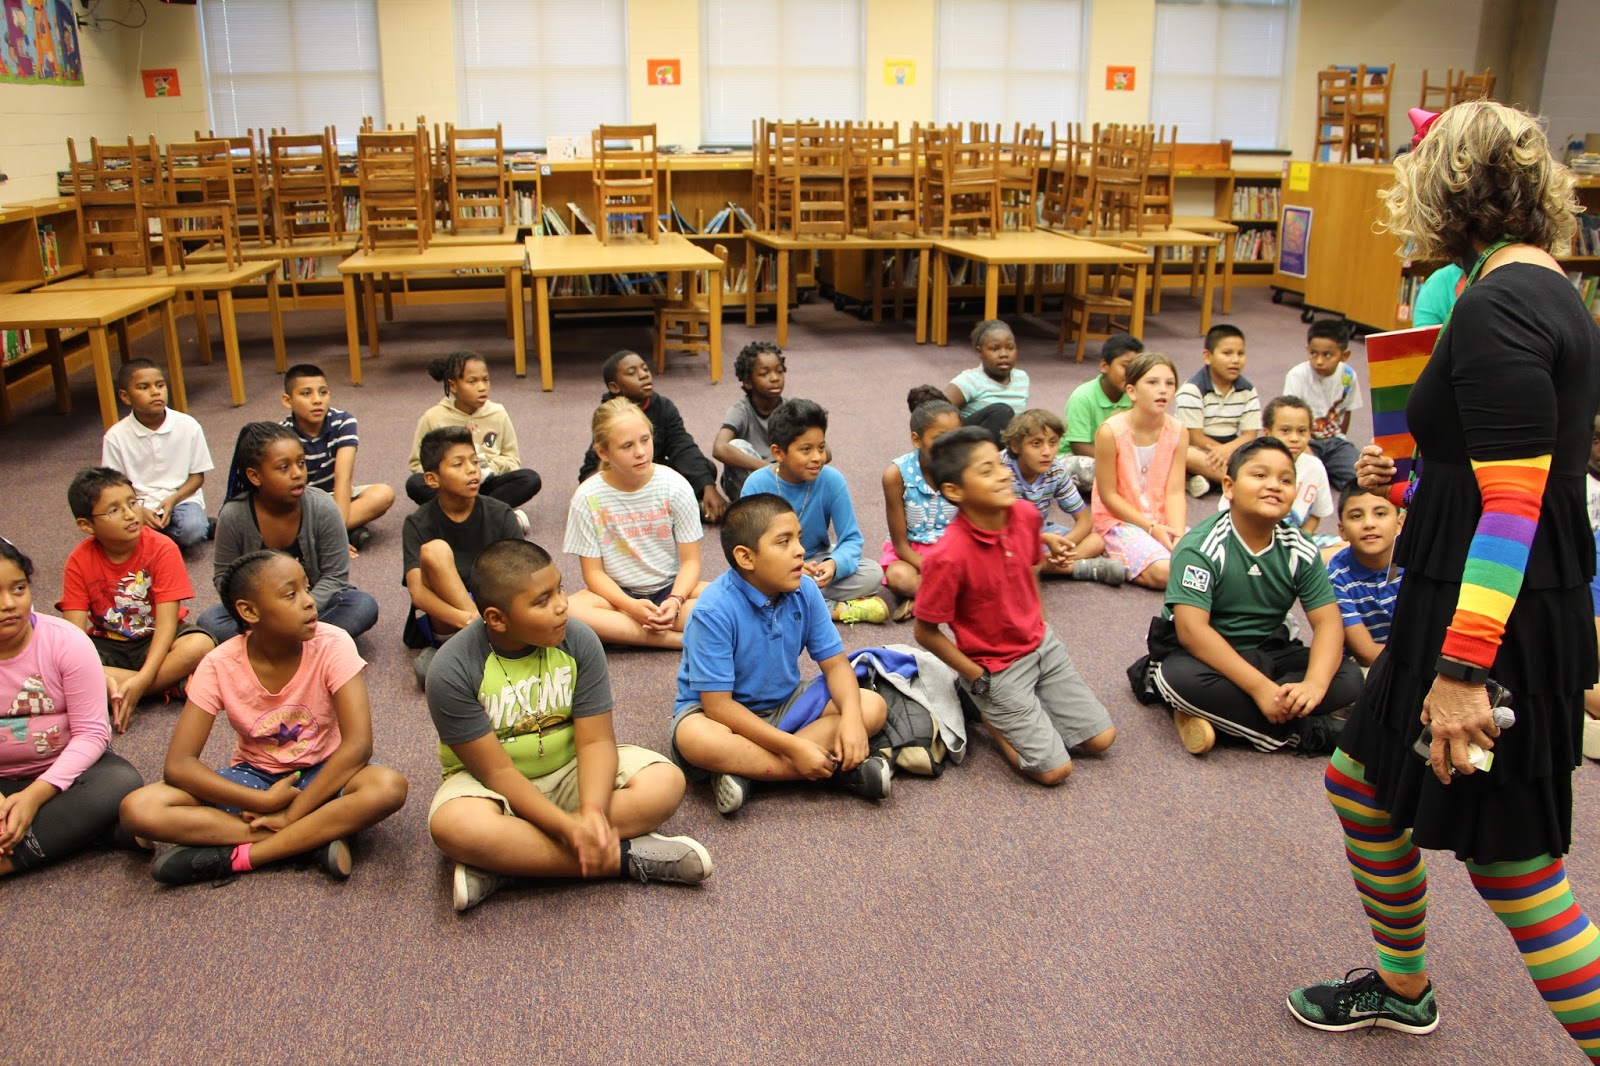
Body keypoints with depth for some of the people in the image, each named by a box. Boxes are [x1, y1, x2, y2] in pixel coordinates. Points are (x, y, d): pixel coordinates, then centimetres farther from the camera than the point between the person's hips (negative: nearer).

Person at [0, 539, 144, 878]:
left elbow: (92, 733, -14)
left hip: (64, 768, 0)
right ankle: (85, 826, -20)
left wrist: (34, 796, -24)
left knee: (120, 782, -32)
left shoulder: (66, 641, -13)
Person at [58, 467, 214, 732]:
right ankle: (168, 687, -24)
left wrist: (142, 680, -34)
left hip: (155, 641, -2)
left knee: (200, 645, -33)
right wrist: (104, 680, -34)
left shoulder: (162, 549, -16)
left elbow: (166, 622, -21)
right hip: (107, 646, 2)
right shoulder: (79, 561, -10)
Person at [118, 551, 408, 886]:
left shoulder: (333, 645, -18)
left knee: (389, 787, -34)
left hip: (321, 775, -2)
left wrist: (292, 814, -27)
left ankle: (238, 855, -26)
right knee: (139, 809, -23)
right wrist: (266, 801, -27)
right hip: (253, 780, 2)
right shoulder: (219, 666, -14)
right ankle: (315, 839, -25)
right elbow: (177, 765, -18)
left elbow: (357, 744, -24)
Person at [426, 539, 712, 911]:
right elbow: (497, 771, -21)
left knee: (665, 783, -22)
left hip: (569, 769, 3)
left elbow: (596, 740, -15)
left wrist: (593, 813, -34)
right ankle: (627, 858, -25)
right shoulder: (452, 671, -21)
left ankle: (503, 863, -26)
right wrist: (570, 828, -34)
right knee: (454, 825, -37)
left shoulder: (578, 640, -14)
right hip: (491, 781, -3)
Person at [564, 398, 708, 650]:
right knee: (566, 612, -33)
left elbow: (690, 561, -5)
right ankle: (681, 638, -28)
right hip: (617, 593, 0)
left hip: (671, 588, 0)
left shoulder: (675, 486, -10)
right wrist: (631, 606, -23)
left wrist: (675, 600, -25)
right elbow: (594, 572, -6)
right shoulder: (588, 498, -10)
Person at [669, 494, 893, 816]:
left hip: (784, 705, 6)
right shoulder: (714, 612, -25)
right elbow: (717, 705, -26)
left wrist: (851, 717, -26)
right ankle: (837, 769, -26)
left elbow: (835, 663, -4)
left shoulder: (805, 590, -9)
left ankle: (747, 769, -22)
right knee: (697, 739, -39)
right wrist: (793, 747, -31)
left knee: (873, 707, -12)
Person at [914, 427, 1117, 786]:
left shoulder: (1026, 514, -11)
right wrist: (979, 679, -12)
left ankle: (1019, 710, 23)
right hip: (995, 669, -6)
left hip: (1041, 646, 6)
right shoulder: (949, 556, -31)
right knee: (1055, 769, -6)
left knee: (1101, 738, 9)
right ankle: (989, 713, 14)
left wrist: (1041, 627, 9)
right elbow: (926, 632, -19)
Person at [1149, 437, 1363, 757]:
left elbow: (1328, 621, -9)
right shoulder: (1201, 547, -19)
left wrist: (1314, 684, -29)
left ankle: (1211, 713, -20)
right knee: (1182, 677, -37)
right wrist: (1261, 687, -33)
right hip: (1205, 654, -5)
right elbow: (1192, 629, -28)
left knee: (1347, 679, -17)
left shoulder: (1300, 550, -4)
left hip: (1269, 653, 5)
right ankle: (1303, 732, -22)